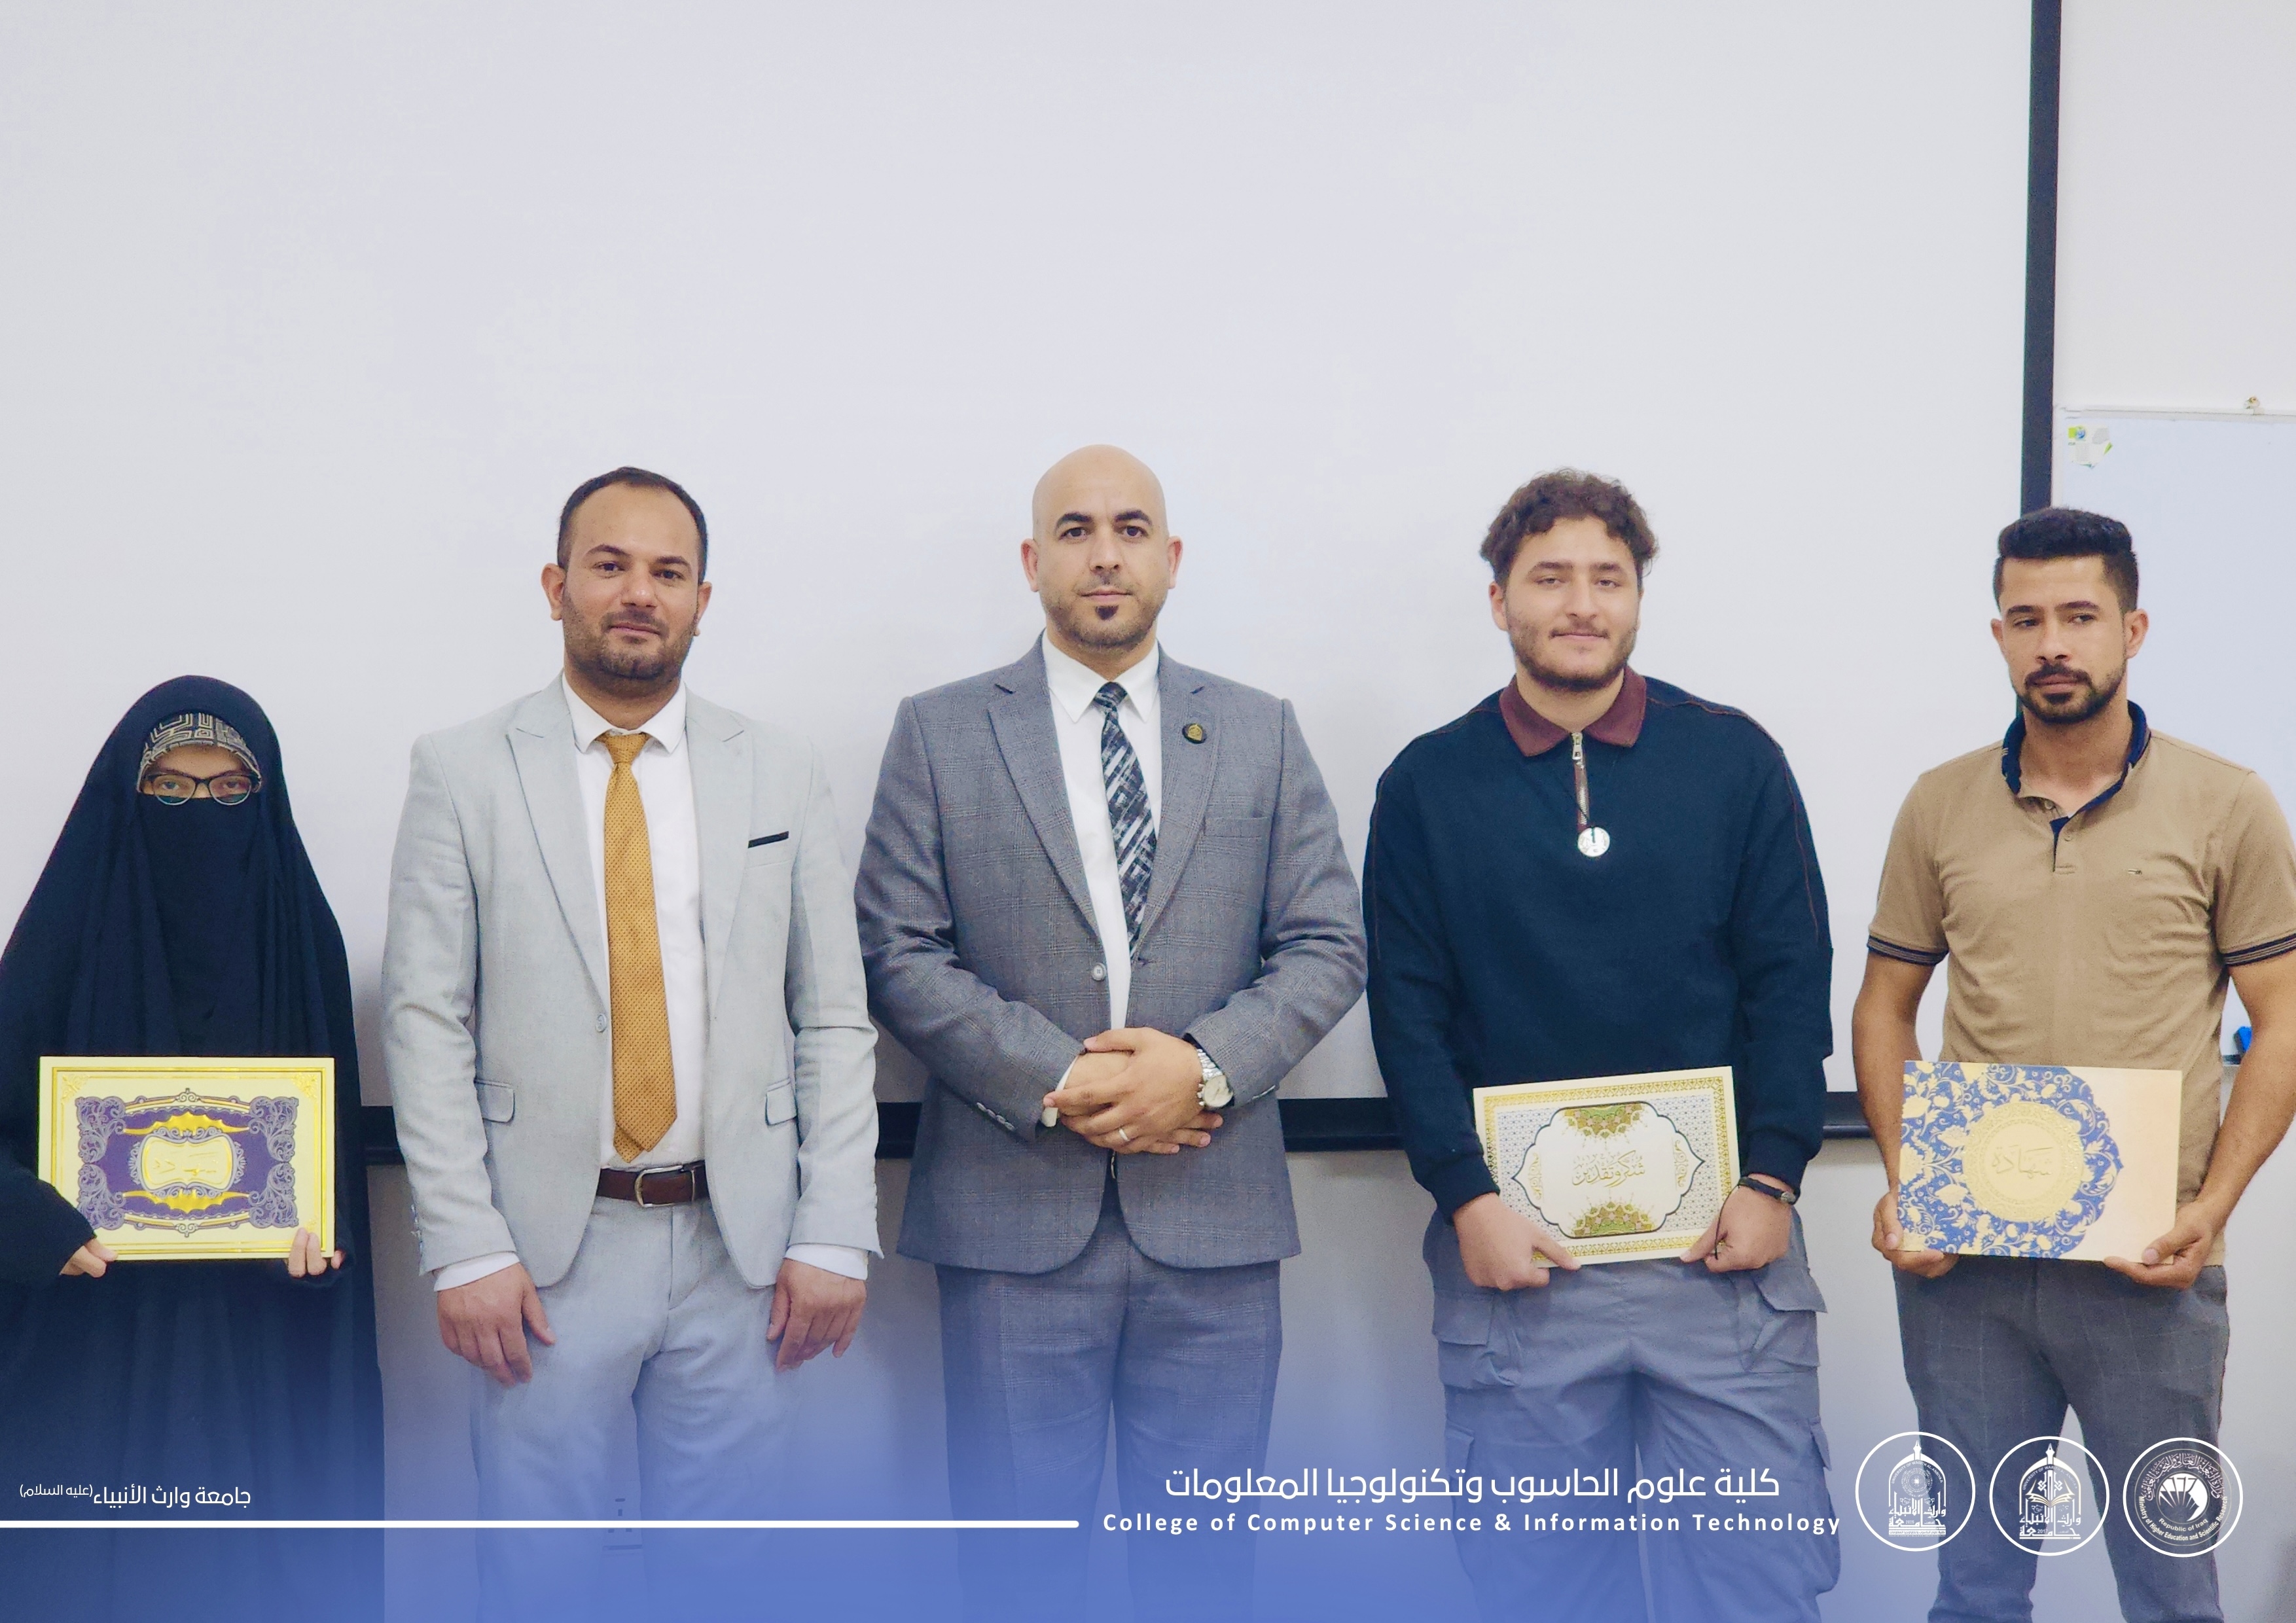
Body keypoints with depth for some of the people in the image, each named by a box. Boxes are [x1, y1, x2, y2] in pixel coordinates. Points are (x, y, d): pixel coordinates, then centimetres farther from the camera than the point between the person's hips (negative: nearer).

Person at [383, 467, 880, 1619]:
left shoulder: (780, 774, 6)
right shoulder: (463, 772, 1)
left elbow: (835, 1020, 4)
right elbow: (427, 1024, -3)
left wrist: (835, 1236, -3)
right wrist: (464, 1250, -10)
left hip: (740, 1248, 2)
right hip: (542, 1250, -1)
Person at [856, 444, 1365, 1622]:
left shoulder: (1261, 734, 11)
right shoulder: (939, 734, 5)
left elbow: (1327, 945, 6)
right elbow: (899, 952, -1)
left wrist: (1208, 1068, -11)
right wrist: (1056, 1076, -12)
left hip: (1213, 1216, 2)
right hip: (1014, 1218, -1)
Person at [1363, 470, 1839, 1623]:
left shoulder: (1735, 761, 5)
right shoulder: (1427, 785, 5)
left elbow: (1791, 986, 4)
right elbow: (1408, 1014, 2)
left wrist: (1771, 1182, -5)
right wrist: (1467, 1198, -7)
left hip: (1722, 1239, 0)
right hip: (1516, 1247, 0)